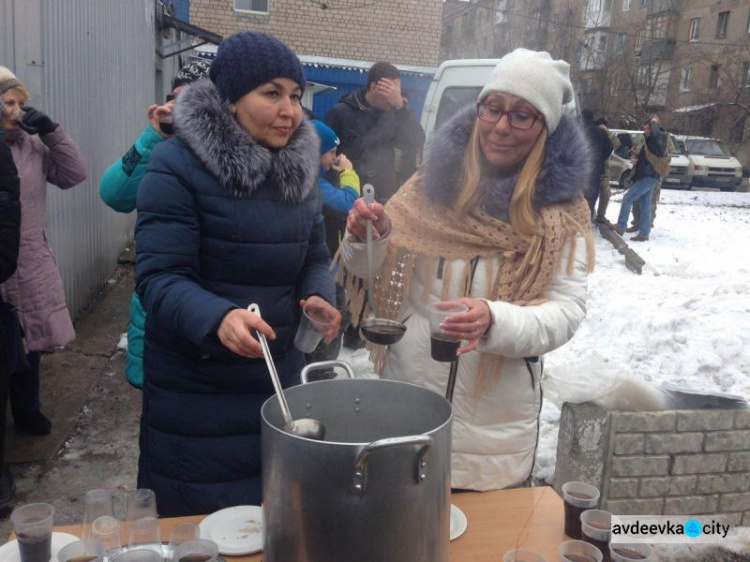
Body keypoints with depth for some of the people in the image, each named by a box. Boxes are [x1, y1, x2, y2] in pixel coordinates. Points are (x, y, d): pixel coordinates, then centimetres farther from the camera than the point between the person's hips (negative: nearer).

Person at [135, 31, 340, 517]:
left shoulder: (299, 167, 5)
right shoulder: (178, 166, -14)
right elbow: (159, 278, -19)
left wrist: (321, 297, -11)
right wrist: (217, 318, -38)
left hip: (280, 381, 5)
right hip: (194, 394, -5)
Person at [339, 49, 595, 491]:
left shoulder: (561, 210, -7)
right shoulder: (436, 179, 1)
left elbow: (567, 310, -13)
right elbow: (377, 271, 6)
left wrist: (495, 321, -32)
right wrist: (369, 241, -16)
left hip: (493, 425, -2)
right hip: (403, 402, 3)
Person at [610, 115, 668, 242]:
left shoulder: (659, 139, -10)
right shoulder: (649, 141, 18)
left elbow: (654, 132, -33)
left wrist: (654, 120, -15)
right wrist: (638, 160, 11)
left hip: (649, 177, -10)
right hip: (645, 176, 10)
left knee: (627, 198, -8)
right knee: (645, 205, 8)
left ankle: (621, 226, -3)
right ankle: (644, 233, 9)